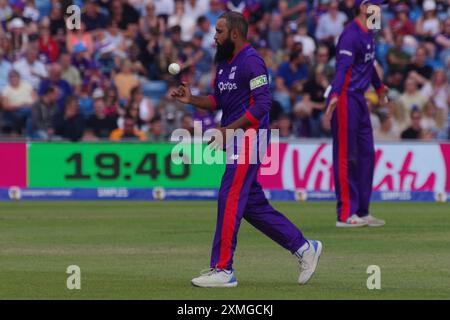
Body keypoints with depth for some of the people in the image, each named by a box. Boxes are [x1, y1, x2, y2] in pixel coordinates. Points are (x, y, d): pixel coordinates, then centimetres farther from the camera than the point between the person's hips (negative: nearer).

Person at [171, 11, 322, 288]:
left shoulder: (251, 61, -13)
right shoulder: (224, 63, 16)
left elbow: (262, 104, -20)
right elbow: (218, 100, 22)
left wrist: (228, 129, -23)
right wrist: (191, 99, 5)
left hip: (248, 138, -10)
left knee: (230, 199, -11)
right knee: (253, 204, 10)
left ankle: (223, 270, -10)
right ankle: (304, 247, 18)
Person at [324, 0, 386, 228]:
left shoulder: (368, 33, 14)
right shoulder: (351, 34, -16)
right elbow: (343, 67, -28)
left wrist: (379, 87, 44)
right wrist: (335, 96, -41)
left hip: (360, 100, 10)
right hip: (346, 98, -10)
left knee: (366, 154, 12)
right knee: (346, 157, -6)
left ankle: (362, 212, 19)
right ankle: (345, 215, -3)